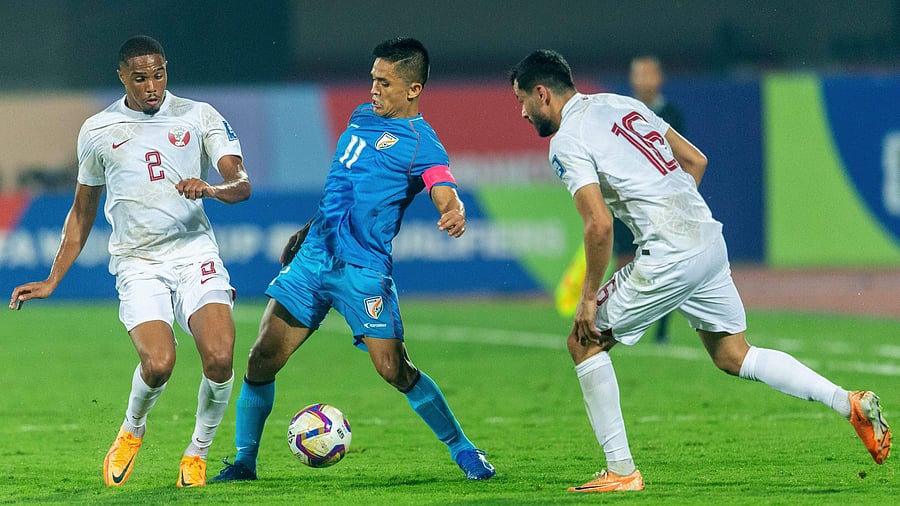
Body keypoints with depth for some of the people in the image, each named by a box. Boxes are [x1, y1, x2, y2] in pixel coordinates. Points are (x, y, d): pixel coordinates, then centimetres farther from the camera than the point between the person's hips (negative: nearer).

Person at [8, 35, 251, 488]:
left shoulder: (199, 116, 6)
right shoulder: (97, 131, 9)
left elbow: (241, 184, 0)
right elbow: (83, 211, 20)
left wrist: (209, 189, -23)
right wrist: (52, 281, 18)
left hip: (196, 254, 0)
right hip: (137, 264, 0)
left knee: (219, 357, -21)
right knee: (158, 363, -23)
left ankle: (197, 453, 4)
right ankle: (132, 432, 12)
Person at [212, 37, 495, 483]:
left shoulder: (419, 144, -8)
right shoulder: (363, 117, 15)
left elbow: (446, 196, -25)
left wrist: (455, 215, -47)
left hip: (363, 269, -6)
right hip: (314, 256, 6)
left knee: (393, 369, -12)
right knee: (262, 358, -2)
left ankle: (461, 448, 7)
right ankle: (244, 460, 11)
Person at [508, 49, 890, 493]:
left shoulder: (566, 143, -7)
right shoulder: (622, 104, 18)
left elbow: (599, 224, -17)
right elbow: (695, 161, 20)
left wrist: (588, 298, -8)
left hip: (669, 257, -8)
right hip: (711, 241, 8)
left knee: (584, 341, 7)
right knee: (733, 357, 19)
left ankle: (620, 471, 4)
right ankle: (850, 403, 8)